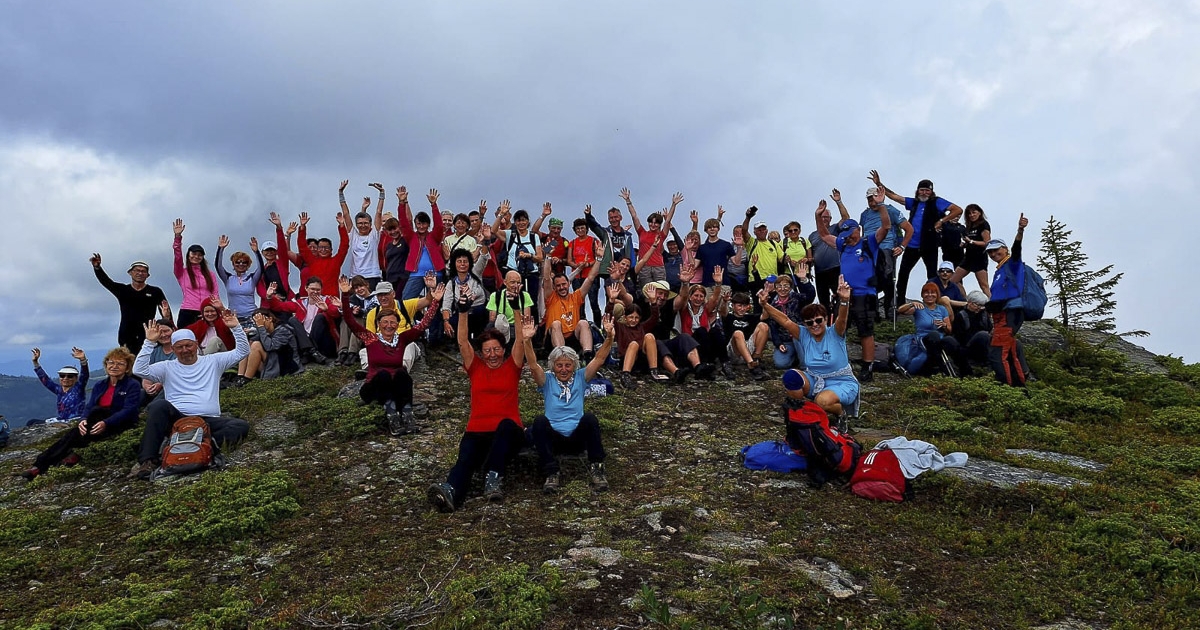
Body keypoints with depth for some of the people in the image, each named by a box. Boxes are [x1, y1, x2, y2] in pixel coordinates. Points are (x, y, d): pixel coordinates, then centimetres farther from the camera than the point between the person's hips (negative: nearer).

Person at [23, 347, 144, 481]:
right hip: (97, 423, 5)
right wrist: (83, 420, -17)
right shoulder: (100, 386, 18)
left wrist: (106, 423, -30)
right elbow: (88, 408, 7)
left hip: (121, 426, -5)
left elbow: (128, 411, -14)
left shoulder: (133, 385, -1)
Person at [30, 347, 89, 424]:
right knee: (32, 422, 9)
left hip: (74, 424, -9)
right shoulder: (59, 390, 14)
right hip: (60, 420, 9)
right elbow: (45, 380, 23)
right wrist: (35, 361, 21)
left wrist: (83, 359, -41)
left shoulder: (78, 389, -6)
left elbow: (84, 376, -24)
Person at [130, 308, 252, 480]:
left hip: (209, 421, 0)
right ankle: (147, 461, -35)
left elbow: (242, 351, 10)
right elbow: (139, 370, -1)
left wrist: (236, 327, -4)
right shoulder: (167, 368, 15)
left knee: (242, 426, -26)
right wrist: (149, 342, -4)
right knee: (158, 406, -34)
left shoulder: (213, 361, 16)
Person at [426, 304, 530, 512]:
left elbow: (520, 340, 2)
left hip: (509, 434, -1)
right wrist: (463, 312, -4)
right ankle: (450, 491, -60)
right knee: (466, 459, -30)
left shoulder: (511, 367, 14)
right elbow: (462, 342, 5)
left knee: (507, 424, -38)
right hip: (477, 432, 1)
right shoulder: (476, 368, 17)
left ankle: (493, 478, -48)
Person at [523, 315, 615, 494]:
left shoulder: (580, 378, 13)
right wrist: (528, 340, -25)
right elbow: (533, 365, -7)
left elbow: (599, 359, 0)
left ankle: (596, 468, -27)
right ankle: (551, 473, -34)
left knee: (589, 418, -31)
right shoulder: (547, 382, 11)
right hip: (553, 438, 0)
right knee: (540, 421, -31)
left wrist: (609, 336, -17)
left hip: (578, 437, 0)